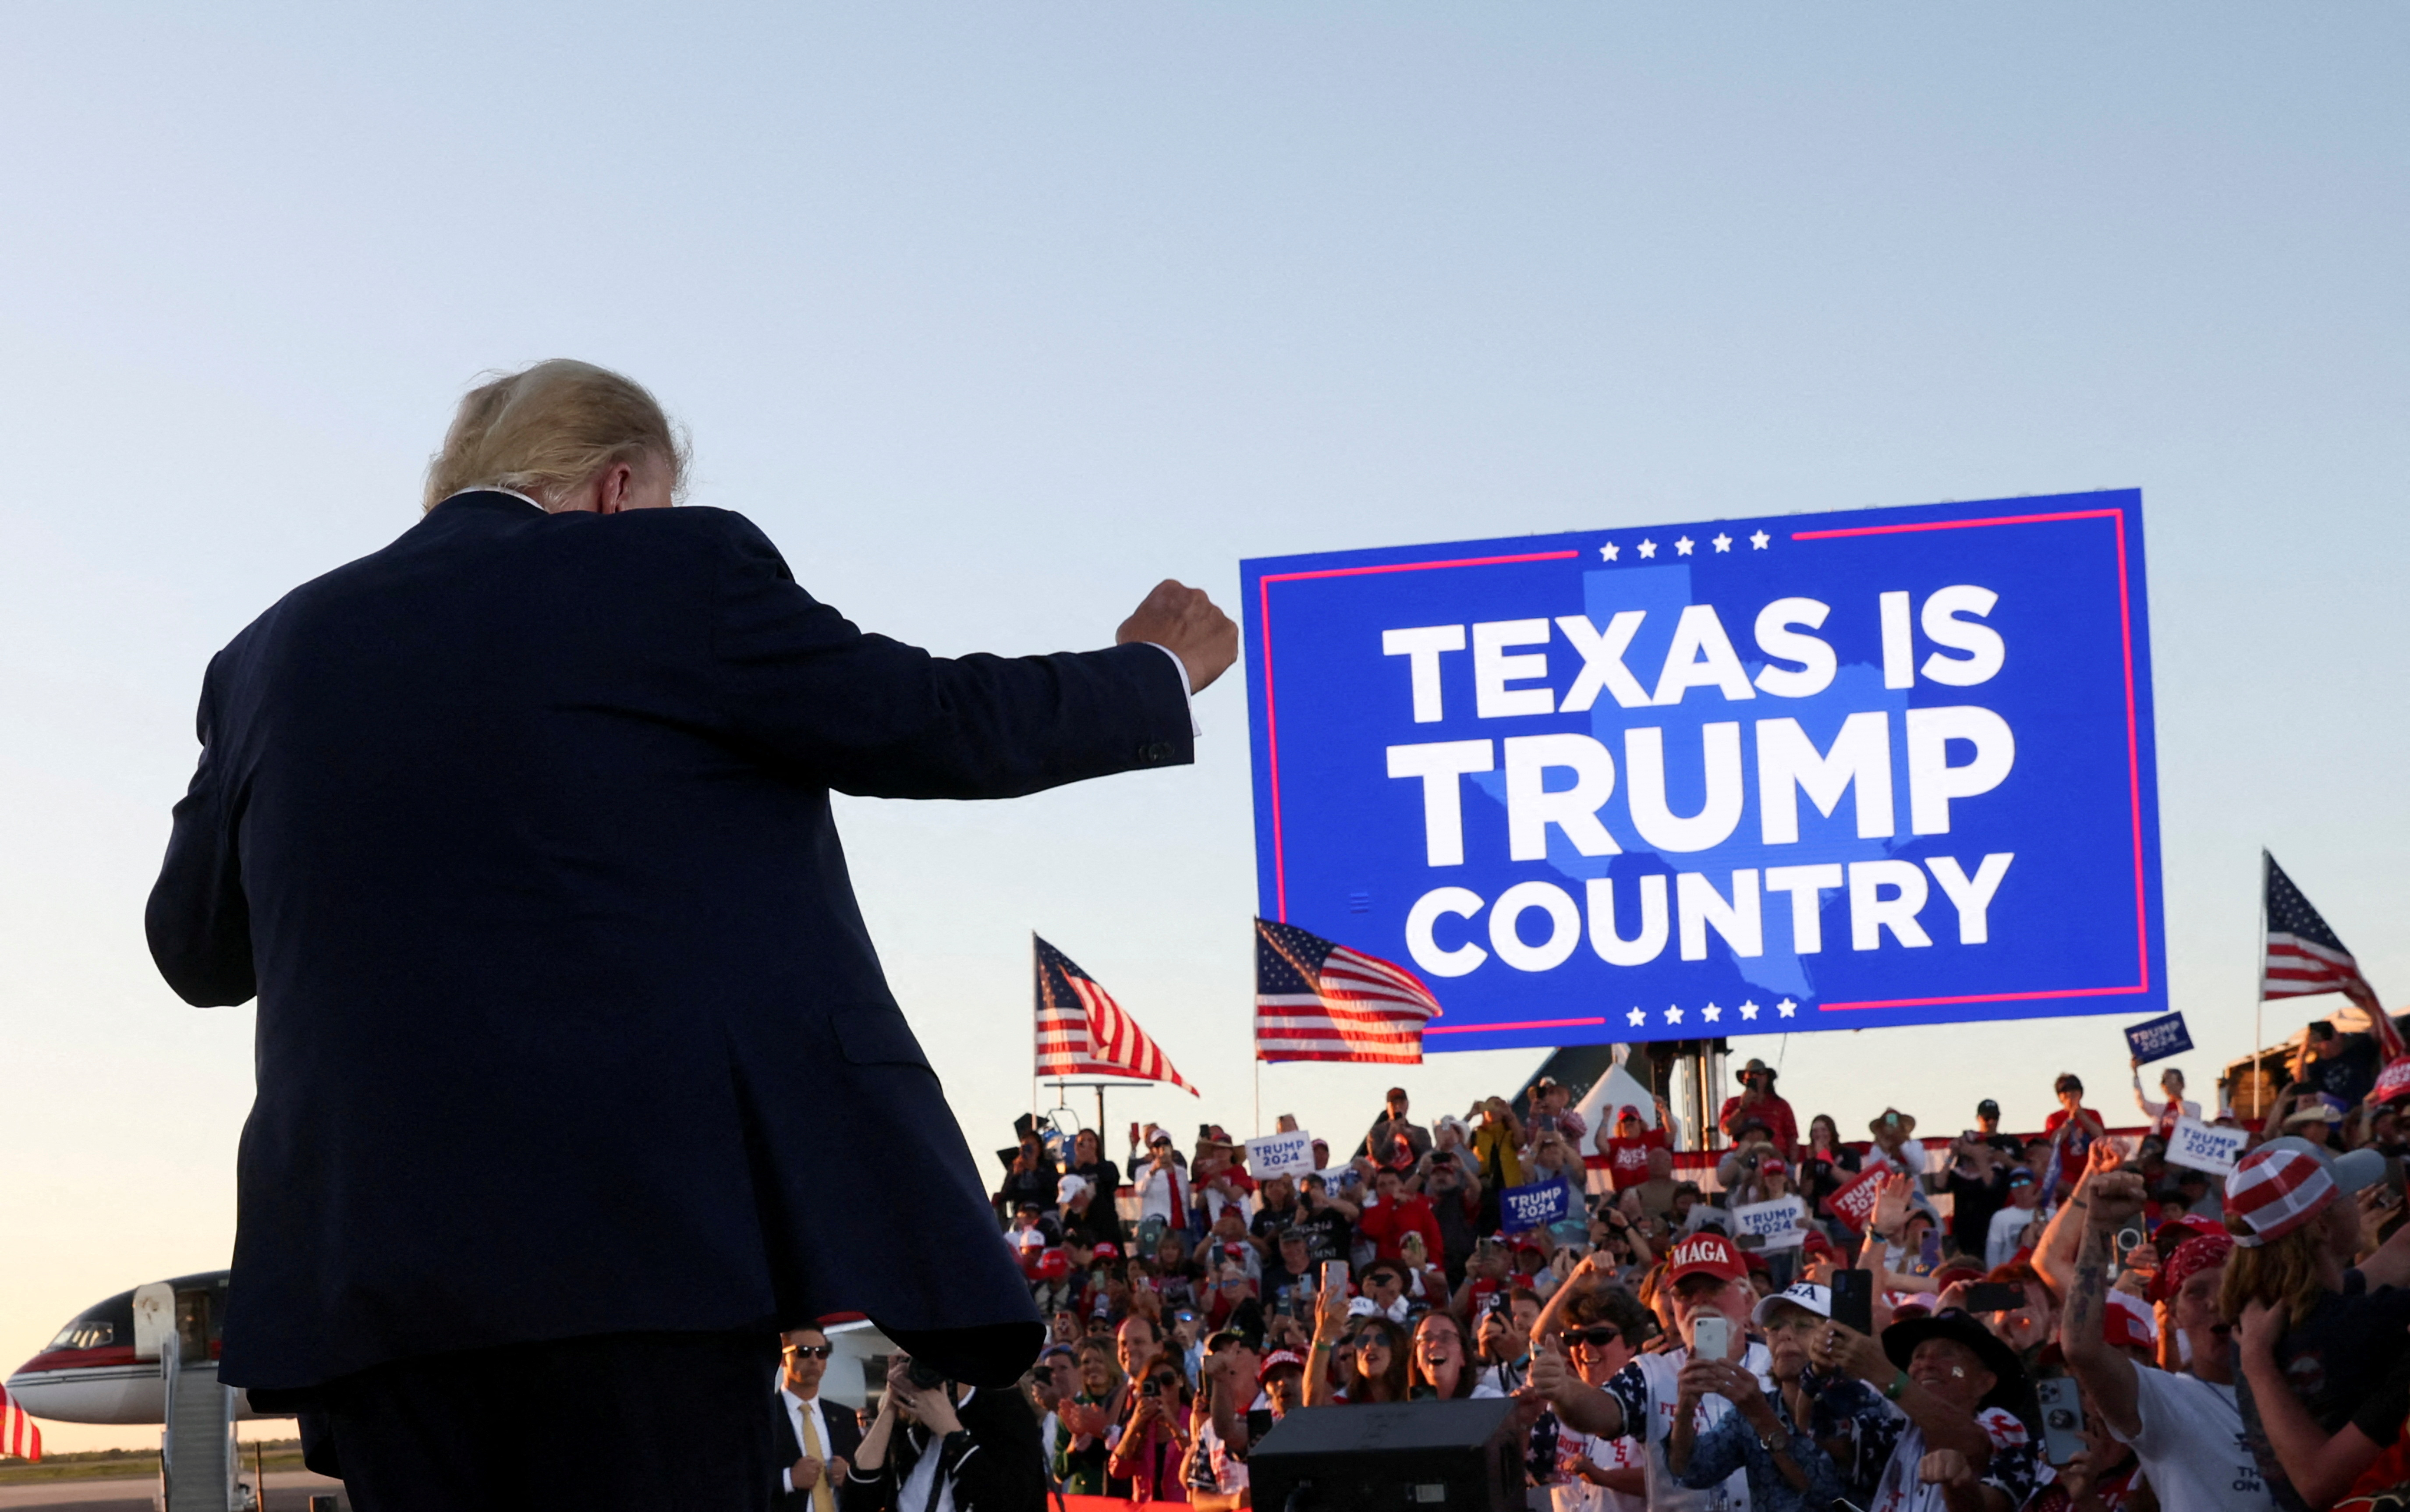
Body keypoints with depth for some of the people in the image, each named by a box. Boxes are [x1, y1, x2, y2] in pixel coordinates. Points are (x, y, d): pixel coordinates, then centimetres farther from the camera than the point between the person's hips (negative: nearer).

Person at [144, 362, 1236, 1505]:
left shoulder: (270, 651, 14)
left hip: (367, 1264, 5)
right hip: (643, 1236, -4)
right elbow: (928, 722, 4)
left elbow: (195, 952, 22)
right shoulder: (678, 570, 0)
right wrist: (1156, 675, 21)